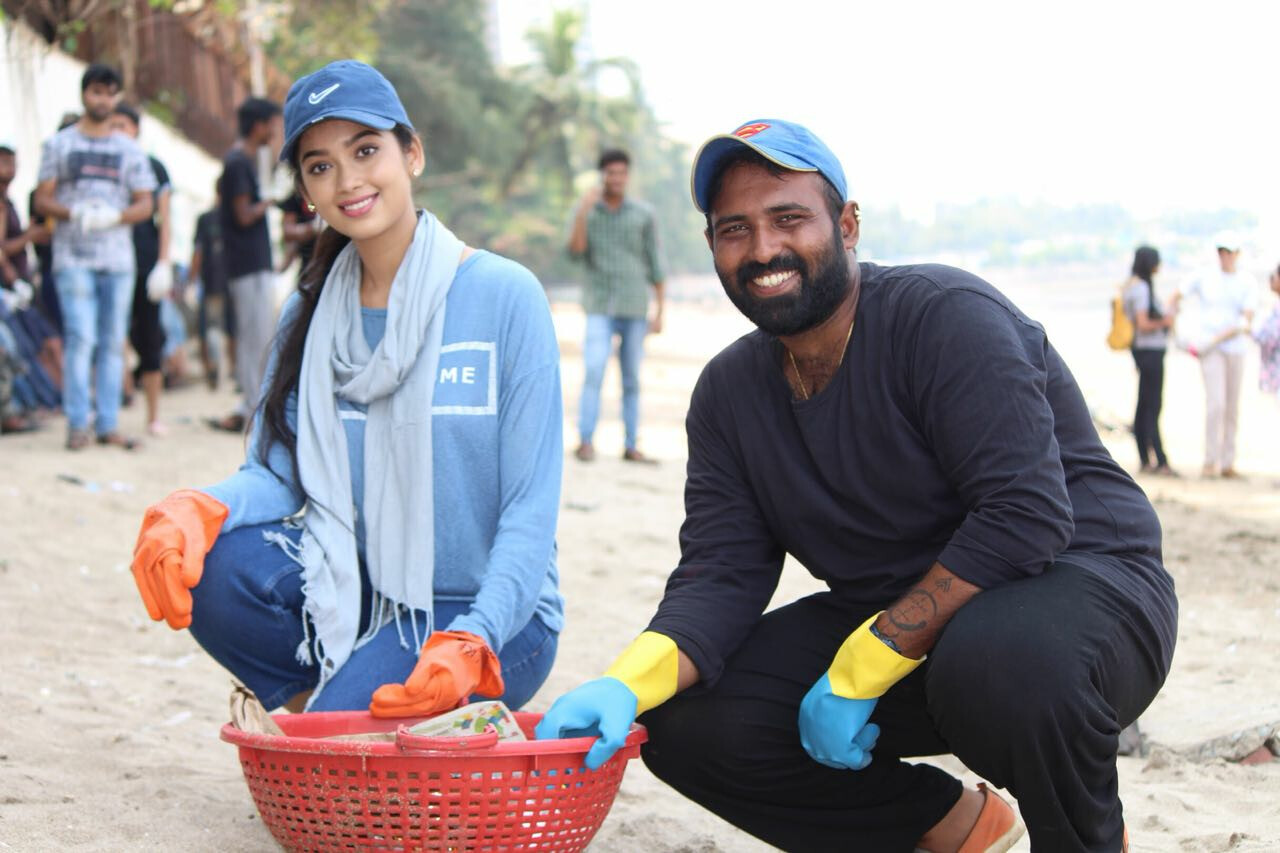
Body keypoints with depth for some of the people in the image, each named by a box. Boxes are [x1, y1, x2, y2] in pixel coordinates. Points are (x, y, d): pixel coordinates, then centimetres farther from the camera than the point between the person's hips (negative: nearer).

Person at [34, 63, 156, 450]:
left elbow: (145, 205, 8)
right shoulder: (59, 144, 9)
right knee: (80, 337, -12)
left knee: (113, 342, 2)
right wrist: (74, 213, -16)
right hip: (73, 257, -3)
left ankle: (108, 424, 6)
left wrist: (114, 216, -12)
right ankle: (77, 424, -9)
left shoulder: (130, 150, 14)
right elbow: (42, 200, 4)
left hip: (118, 258, 3)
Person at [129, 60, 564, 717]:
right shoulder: (309, 316, 6)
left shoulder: (504, 296, -10)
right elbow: (277, 473, 0)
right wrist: (195, 510, -24)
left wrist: (471, 645, -26)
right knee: (211, 565, -24)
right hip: (361, 594, 5)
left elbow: (531, 510, -12)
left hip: (495, 615, -5)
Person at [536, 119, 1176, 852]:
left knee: (1002, 660, -41)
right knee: (686, 723, -10)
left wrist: (859, 668, -27)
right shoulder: (729, 393, 3)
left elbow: (1026, 515, -27)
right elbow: (721, 577, -5)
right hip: (891, 621, 7)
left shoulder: (948, 316, -18)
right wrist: (626, 685, -26)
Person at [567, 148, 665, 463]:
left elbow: (655, 265, 7)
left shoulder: (643, 215, 4)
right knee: (593, 372, -15)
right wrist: (583, 211, -19)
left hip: (635, 309, 1)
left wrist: (659, 312, 4)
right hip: (600, 308, -1)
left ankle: (631, 446, 10)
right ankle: (585, 442, -15)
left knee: (632, 380, 5)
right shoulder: (586, 211, 4)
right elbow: (575, 253, -9)